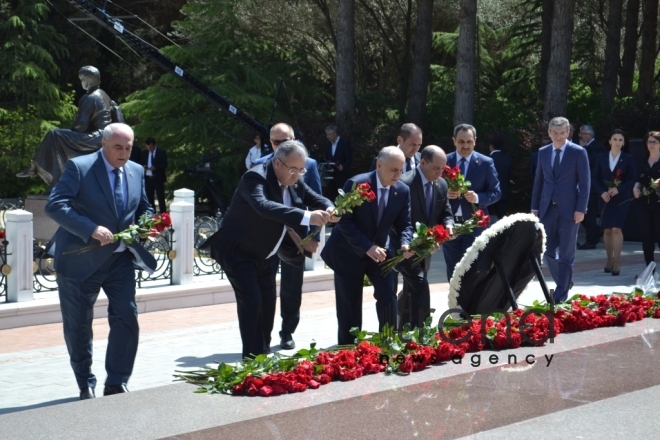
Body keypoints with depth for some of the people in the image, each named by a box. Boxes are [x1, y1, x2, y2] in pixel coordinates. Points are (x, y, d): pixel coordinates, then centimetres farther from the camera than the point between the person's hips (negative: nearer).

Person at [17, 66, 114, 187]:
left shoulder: (90, 98, -17)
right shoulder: (103, 95, 11)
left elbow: (81, 125, -17)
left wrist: (72, 131, 5)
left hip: (94, 139, -10)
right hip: (102, 136, 10)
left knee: (54, 135, -10)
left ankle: (35, 168, -4)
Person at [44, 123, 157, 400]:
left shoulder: (136, 171, 6)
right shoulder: (79, 167, -12)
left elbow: (144, 208, 18)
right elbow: (54, 205, -21)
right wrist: (91, 229, -31)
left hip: (120, 259, 4)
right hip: (81, 258, -4)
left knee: (127, 319, -4)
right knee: (78, 325, 6)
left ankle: (117, 383, 8)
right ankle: (86, 386, 22)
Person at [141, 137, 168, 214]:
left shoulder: (161, 152, -2)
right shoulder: (144, 153, 11)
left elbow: (164, 164, -7)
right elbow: (142, 164, 16)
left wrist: (155, 167, -21)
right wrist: (143, 167, -7)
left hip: (158, 178, -4)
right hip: (147, 178, 4)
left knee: (161, 198, -2)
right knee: (149, 198, 7)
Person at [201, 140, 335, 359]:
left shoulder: (295, 181, -2)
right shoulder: (255, 177, -27)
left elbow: (316, 199, 1)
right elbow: (264, 206, -45)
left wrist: (329, 209, -26)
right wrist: (306, 217, -55)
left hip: (264, 255, 8)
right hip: (238, 251, -8)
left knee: (268, 302, 7)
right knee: (251, 301, -16)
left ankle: (264, 354, 17)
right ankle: (253, 357, -12)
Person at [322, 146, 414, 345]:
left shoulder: (403, 191, -7)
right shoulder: (356, 184, -21)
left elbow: (404, 224, 0)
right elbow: (344, 222, -21)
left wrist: (405, 244, -22)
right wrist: (367, 247, -28)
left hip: (381, 250, 4)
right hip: (350, 252, -3)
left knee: (388, 297, -7)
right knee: (349, 306, 3)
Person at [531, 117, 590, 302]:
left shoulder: (578, 152, -4)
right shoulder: (543, 152, 9)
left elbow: (585, 182, -5)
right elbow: (538, 181, 13)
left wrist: (580, 209, -11)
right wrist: (534, 207, 8)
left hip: (569, 210, -4)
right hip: (547, 209, 4)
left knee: (566, 253, 0)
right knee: (548, 251, 7)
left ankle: (561, 294, 6)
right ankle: (564, 282, 27)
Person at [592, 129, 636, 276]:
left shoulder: (628, 159, 1)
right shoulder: (601, 157, 6)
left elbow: (633, 179, -1)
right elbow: (594, 177, 6)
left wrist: (619, 189, -15)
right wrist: (602, 192, -10)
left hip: (621, 199, -2)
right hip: (605, 198, 2)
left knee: (616, 229, -12)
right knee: (607, 230, 5)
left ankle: (616, 262, -9)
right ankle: (609, 259, 18)